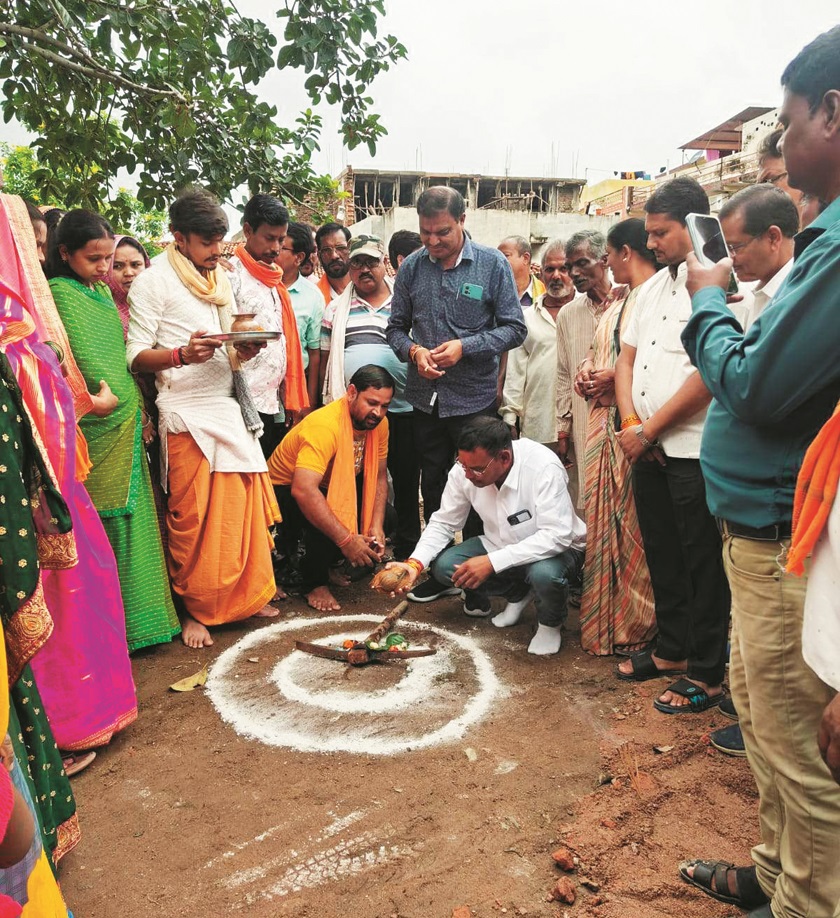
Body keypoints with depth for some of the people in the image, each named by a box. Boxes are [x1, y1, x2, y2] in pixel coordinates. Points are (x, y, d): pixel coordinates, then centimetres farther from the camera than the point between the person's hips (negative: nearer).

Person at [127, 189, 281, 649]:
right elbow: (135, 356, -7)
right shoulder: (154, 281, -3)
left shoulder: (219, 279, 18)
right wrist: (181, 354, -25)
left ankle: (243, 596, 22)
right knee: (193, 517, -1)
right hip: (187, 415, -6)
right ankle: (196, 609, 15)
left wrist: (240, 353, 1)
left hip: (228, 408, 6)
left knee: (242, 508, 6)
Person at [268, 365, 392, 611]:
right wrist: (347, 540, -43)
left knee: (386, 518, -8)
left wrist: (377, 526, -20)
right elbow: (303, 490, -44)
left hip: (334, 488, 7)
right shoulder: (324, 425, -35)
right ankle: (315, 582, -7)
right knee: (331, 521, -35)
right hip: (285, 490, -7)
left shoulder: (378, 423, -12)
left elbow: (379, 476, -6)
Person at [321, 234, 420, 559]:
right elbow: (326, 359, 10)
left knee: (406, 480, 6)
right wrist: (331, 399, 5)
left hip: (402, 407, 0)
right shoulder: (337, 308, 10)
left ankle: (407, 548, 21)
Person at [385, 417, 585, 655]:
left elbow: (557, 536, -35)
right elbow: (443, 523, -5)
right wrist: (415, 564, -22)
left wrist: (492, 562, -39)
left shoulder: (544, 467, -31)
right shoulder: (464, 470, -16)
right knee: (443, 566, -15)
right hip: (501, 546, 5)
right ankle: (517, 593, 10)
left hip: (557, 549, -5)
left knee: (545, 573, -38)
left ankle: (550, 624, -1)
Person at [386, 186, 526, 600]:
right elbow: (396, 328, 9)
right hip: (426, 398, 3)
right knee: (433, 487, 14)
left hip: (474, 398, -3)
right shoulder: (411, 267, 3)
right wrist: (414, 351, -13)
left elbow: (514, 329, -5)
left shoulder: (493, 264, -4)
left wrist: (465, 347, -17)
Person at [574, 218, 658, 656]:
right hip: (602, 420, 9)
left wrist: (619, 379, -18)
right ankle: (602, 620, 29)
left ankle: (636, 627, 15)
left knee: (634, 526, -1)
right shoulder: (616, 305, 20)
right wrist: (586, 375, 9)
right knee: (601, 521, 15)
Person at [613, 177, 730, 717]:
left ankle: (707, 674, 20)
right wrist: (631, 424, -2)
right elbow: (627, 357, 14)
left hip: (693, 449, -8)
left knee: (701, 562, 4)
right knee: (661, 554, 17)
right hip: (646, 446, 8)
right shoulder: (654, 286, 15)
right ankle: (671, 651, 35)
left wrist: (649, 429, -14)